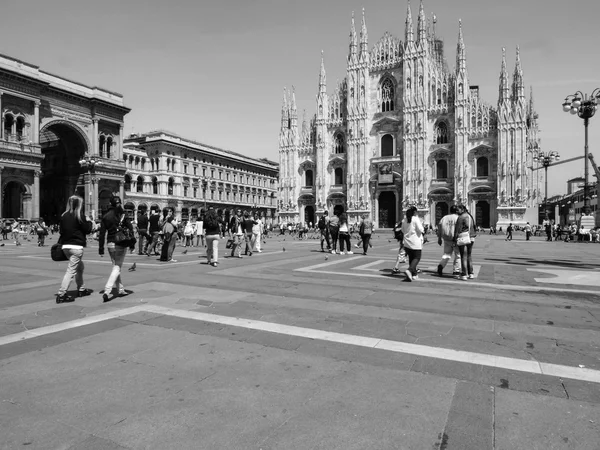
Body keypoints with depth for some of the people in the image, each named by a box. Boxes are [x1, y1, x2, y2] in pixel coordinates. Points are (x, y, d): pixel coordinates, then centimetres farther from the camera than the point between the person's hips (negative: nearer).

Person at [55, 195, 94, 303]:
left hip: (65, 246, 8)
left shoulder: (64, 215, 8)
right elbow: (87, 229, -6)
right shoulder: (79, 215, -10)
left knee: (80, 267, 22)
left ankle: (81, 289, 32)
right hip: (76, 246, -8)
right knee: (71, 270, -5)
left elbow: (62, 230, 11)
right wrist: (90, 222, 11)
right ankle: (61, 294, -7)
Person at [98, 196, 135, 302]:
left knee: (116, 266, 18)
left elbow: (102, 233, 2)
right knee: (117, 268, -1)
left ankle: (121, 289, 24)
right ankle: (106, 291, -14)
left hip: (110, 244, 4)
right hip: (121, 245, -4)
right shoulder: (123, 216, -6)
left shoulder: (105, 216, 3)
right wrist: (132, 244, 0)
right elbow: (130, 230, -8)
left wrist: (101, 249, 5)